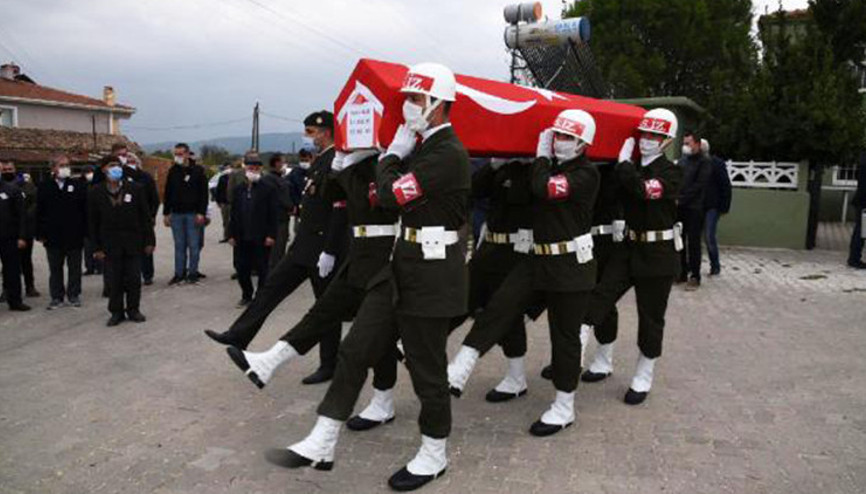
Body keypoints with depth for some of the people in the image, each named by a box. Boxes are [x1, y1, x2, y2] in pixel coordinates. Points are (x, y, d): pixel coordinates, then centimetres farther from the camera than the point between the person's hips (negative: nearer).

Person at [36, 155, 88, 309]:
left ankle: (74, 295, 20)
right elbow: (39, 212, 4)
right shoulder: (45, 186, 3)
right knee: (55, 269, 10)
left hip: (74, 236, -1)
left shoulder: (78, 185, -2)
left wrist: (85, 232, -8)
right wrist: (40, 233, -1)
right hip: (53, 236, 2)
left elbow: (86, 210, -3)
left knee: (74, 268, 9)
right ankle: (57, 297, 19)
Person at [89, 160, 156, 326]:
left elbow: (145, 217, 2)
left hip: (133, 243, 0)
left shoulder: (135, 189, -1)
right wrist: (97, 247, 0)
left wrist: (149, 241, -1)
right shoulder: (96, 193, 0)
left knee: (134, 279, 6)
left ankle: (133, 309, 21)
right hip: (110, 245, 0)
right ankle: (116, 311, 19)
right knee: (113, 281, 5)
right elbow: (93, 222, 3)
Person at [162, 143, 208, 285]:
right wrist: (166, 213, 8)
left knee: (194, 245, 0)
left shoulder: (198, 171, -1)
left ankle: (193, 272, 8)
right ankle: (179, 273, 12)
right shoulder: (172, 171, 9)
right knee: (179, 246, 7)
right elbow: (167, 193, 13)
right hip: (176, 214, 3)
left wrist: (201, 213, -10)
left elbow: (203, 193, -3)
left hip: (193, 214, -3)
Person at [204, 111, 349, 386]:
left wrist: (329, 252, -25)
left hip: (324, 249, -9)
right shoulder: (320, 160, 14)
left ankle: (329, 367, 15)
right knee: (272, 286, 11)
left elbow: (340, 210, -24)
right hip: (305, 247, 10)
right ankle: (239, 336, 19)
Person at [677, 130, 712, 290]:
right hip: (679, 207, 6)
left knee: (693, 242, -2)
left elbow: (698, 186, -13)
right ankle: (682, 272, 19)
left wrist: (681, 199, -17)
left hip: (694, 208, -6)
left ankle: (695, 276, 5)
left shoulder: (705, 162, -4)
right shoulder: (682, 160, 15)